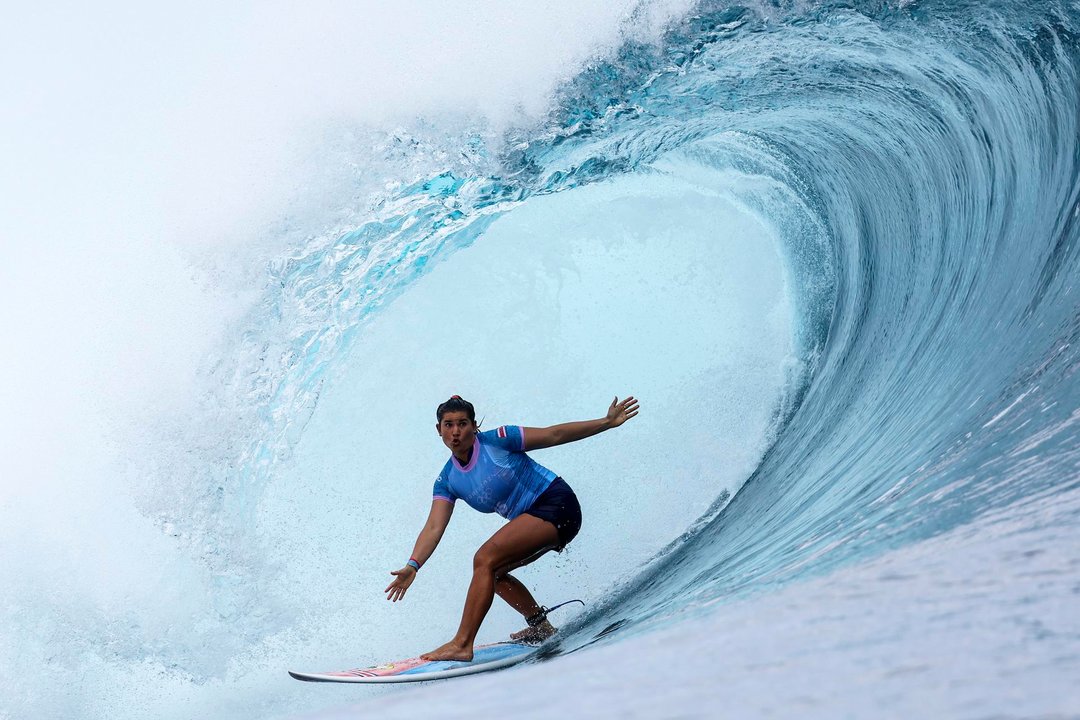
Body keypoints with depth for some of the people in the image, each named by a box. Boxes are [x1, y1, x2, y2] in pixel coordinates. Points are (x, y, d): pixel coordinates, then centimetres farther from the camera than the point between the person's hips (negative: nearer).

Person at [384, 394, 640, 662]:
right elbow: (434, 528, -3)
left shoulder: (496, 441, -12)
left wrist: (608, 421, -12)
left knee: (484, 560, -19)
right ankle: (541, 627, 21)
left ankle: (462, 645, -22)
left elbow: (555, 434, -8)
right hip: (531, 520, 8)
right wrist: (413, 565, -19)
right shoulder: (447, 481, 5)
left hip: (556, 504, -8)